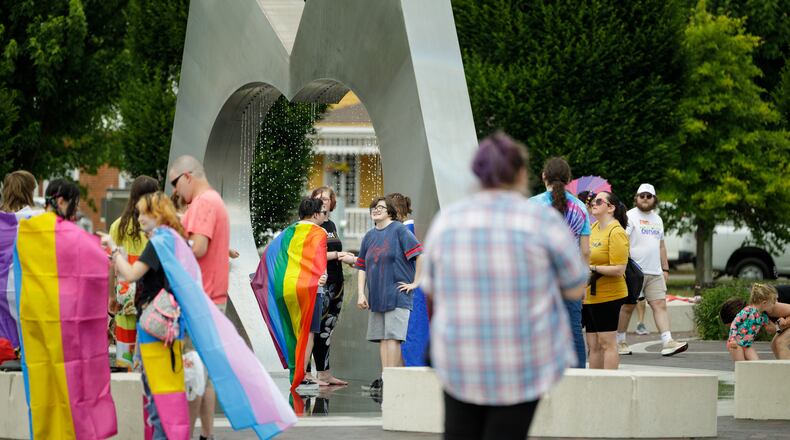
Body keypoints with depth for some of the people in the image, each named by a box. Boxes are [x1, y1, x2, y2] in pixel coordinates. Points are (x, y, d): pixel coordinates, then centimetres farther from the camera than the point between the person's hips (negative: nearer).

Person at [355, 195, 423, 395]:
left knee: (392, 337, -11)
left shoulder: (398, 230, -5)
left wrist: (415, 283, -10)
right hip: (376, 296, 7)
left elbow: (421, 255, -10)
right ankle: (384, 378, 7)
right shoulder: (369, 236, 14)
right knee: (382, 338, 6)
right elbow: (362, 267, 17)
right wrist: (360, 294, 7)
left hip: (397, 294, -7)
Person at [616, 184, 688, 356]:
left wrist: (665, 269, 20)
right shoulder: (630, 216, -2)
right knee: (628, 307, 0)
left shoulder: (657, 219, 20)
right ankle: (620, 342, 10)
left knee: (660, 305, -4)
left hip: (655, 272, 6)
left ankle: (668, 342, -12)